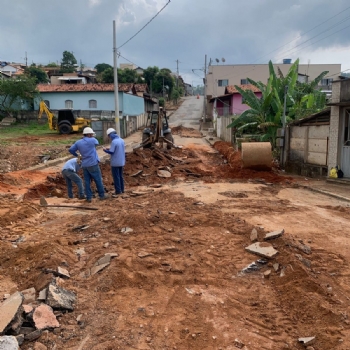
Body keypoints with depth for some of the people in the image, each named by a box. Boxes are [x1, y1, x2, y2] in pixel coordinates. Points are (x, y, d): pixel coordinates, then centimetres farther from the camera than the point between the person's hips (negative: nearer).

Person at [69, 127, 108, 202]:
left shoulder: (78, 142, 4)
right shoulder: (92, 140, -9)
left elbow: (71, 150, 8)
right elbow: (96, 143, 13)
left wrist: (76, 155, 25)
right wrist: (91, 137, 21)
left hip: (84, 165, 5)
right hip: (93, 164, -5)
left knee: (87, 181, 9)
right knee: (98, 180, 6)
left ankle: (89, 197, 10)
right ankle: (102, 195, 15)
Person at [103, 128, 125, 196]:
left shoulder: (114, 141, -17)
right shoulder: (122, 140, 6)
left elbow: (111, 152, -16)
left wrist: (105, 150, 1)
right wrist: (110, 149, 14)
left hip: (115, 162, -7)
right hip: (121, 162, 7)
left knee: (116, 177, 2)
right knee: (120, 176, 15)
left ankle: (118, 191, 5)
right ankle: (121, 189, 19)